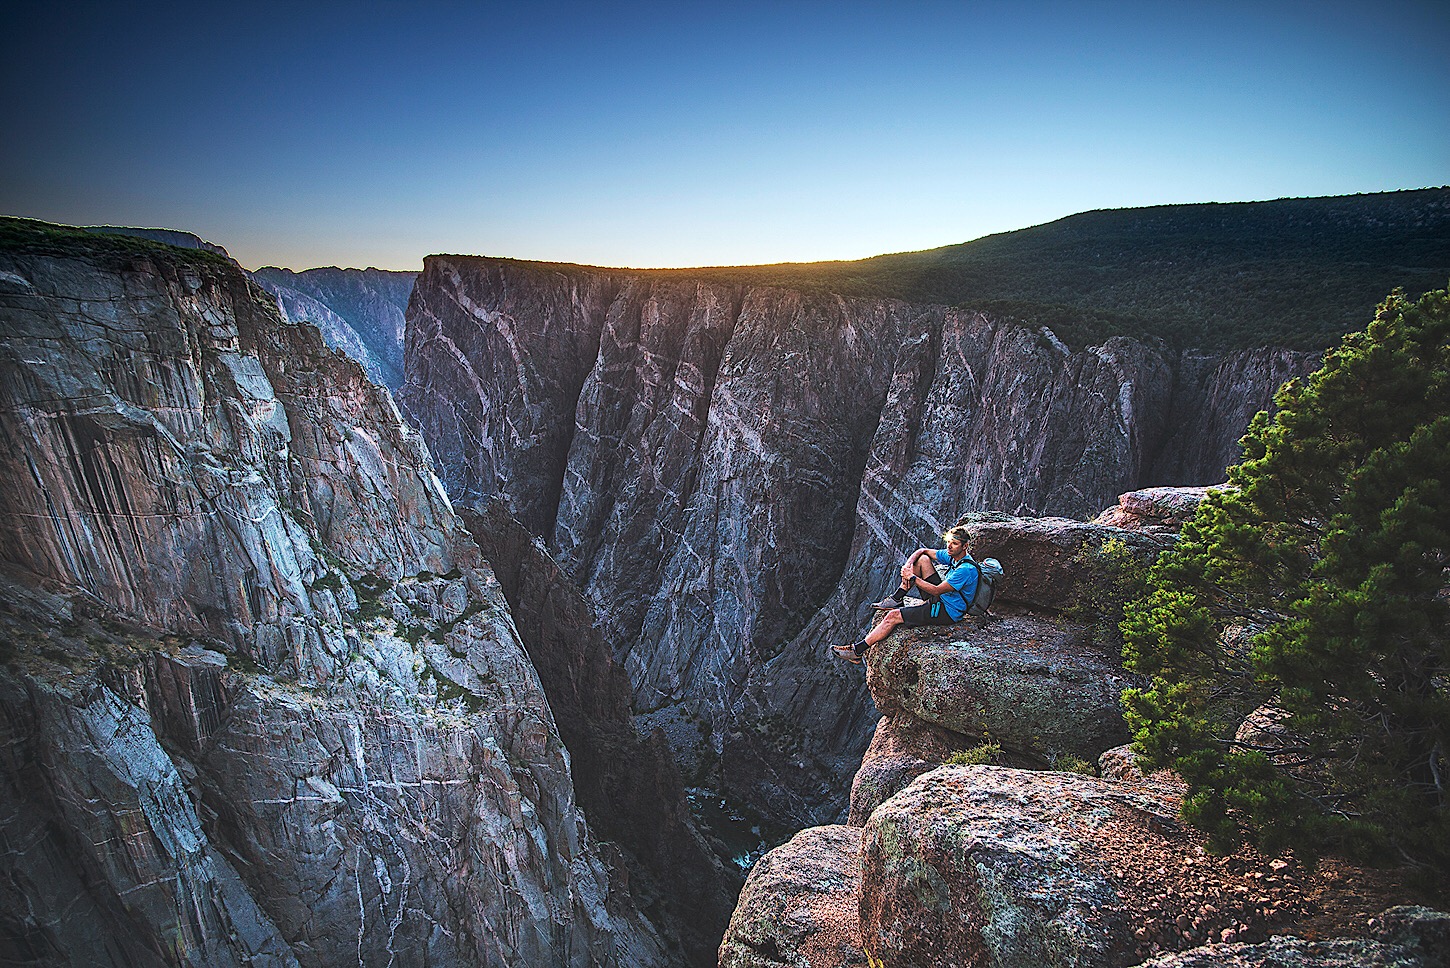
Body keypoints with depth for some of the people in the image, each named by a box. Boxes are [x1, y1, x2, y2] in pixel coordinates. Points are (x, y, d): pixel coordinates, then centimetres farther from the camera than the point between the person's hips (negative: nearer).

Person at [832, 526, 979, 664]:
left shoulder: (966, 569, -25)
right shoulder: (952, 555, 1)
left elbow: (936, 591, -28)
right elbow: (922, 551, 11)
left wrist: (912, 577, -22)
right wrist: (907, 566, -8)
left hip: (948, 612, -9)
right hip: (941, 598, 9)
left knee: (893, 616, -13)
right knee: (922, 559, 2)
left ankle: (858, 651, -6)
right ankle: (897, 598, 8)